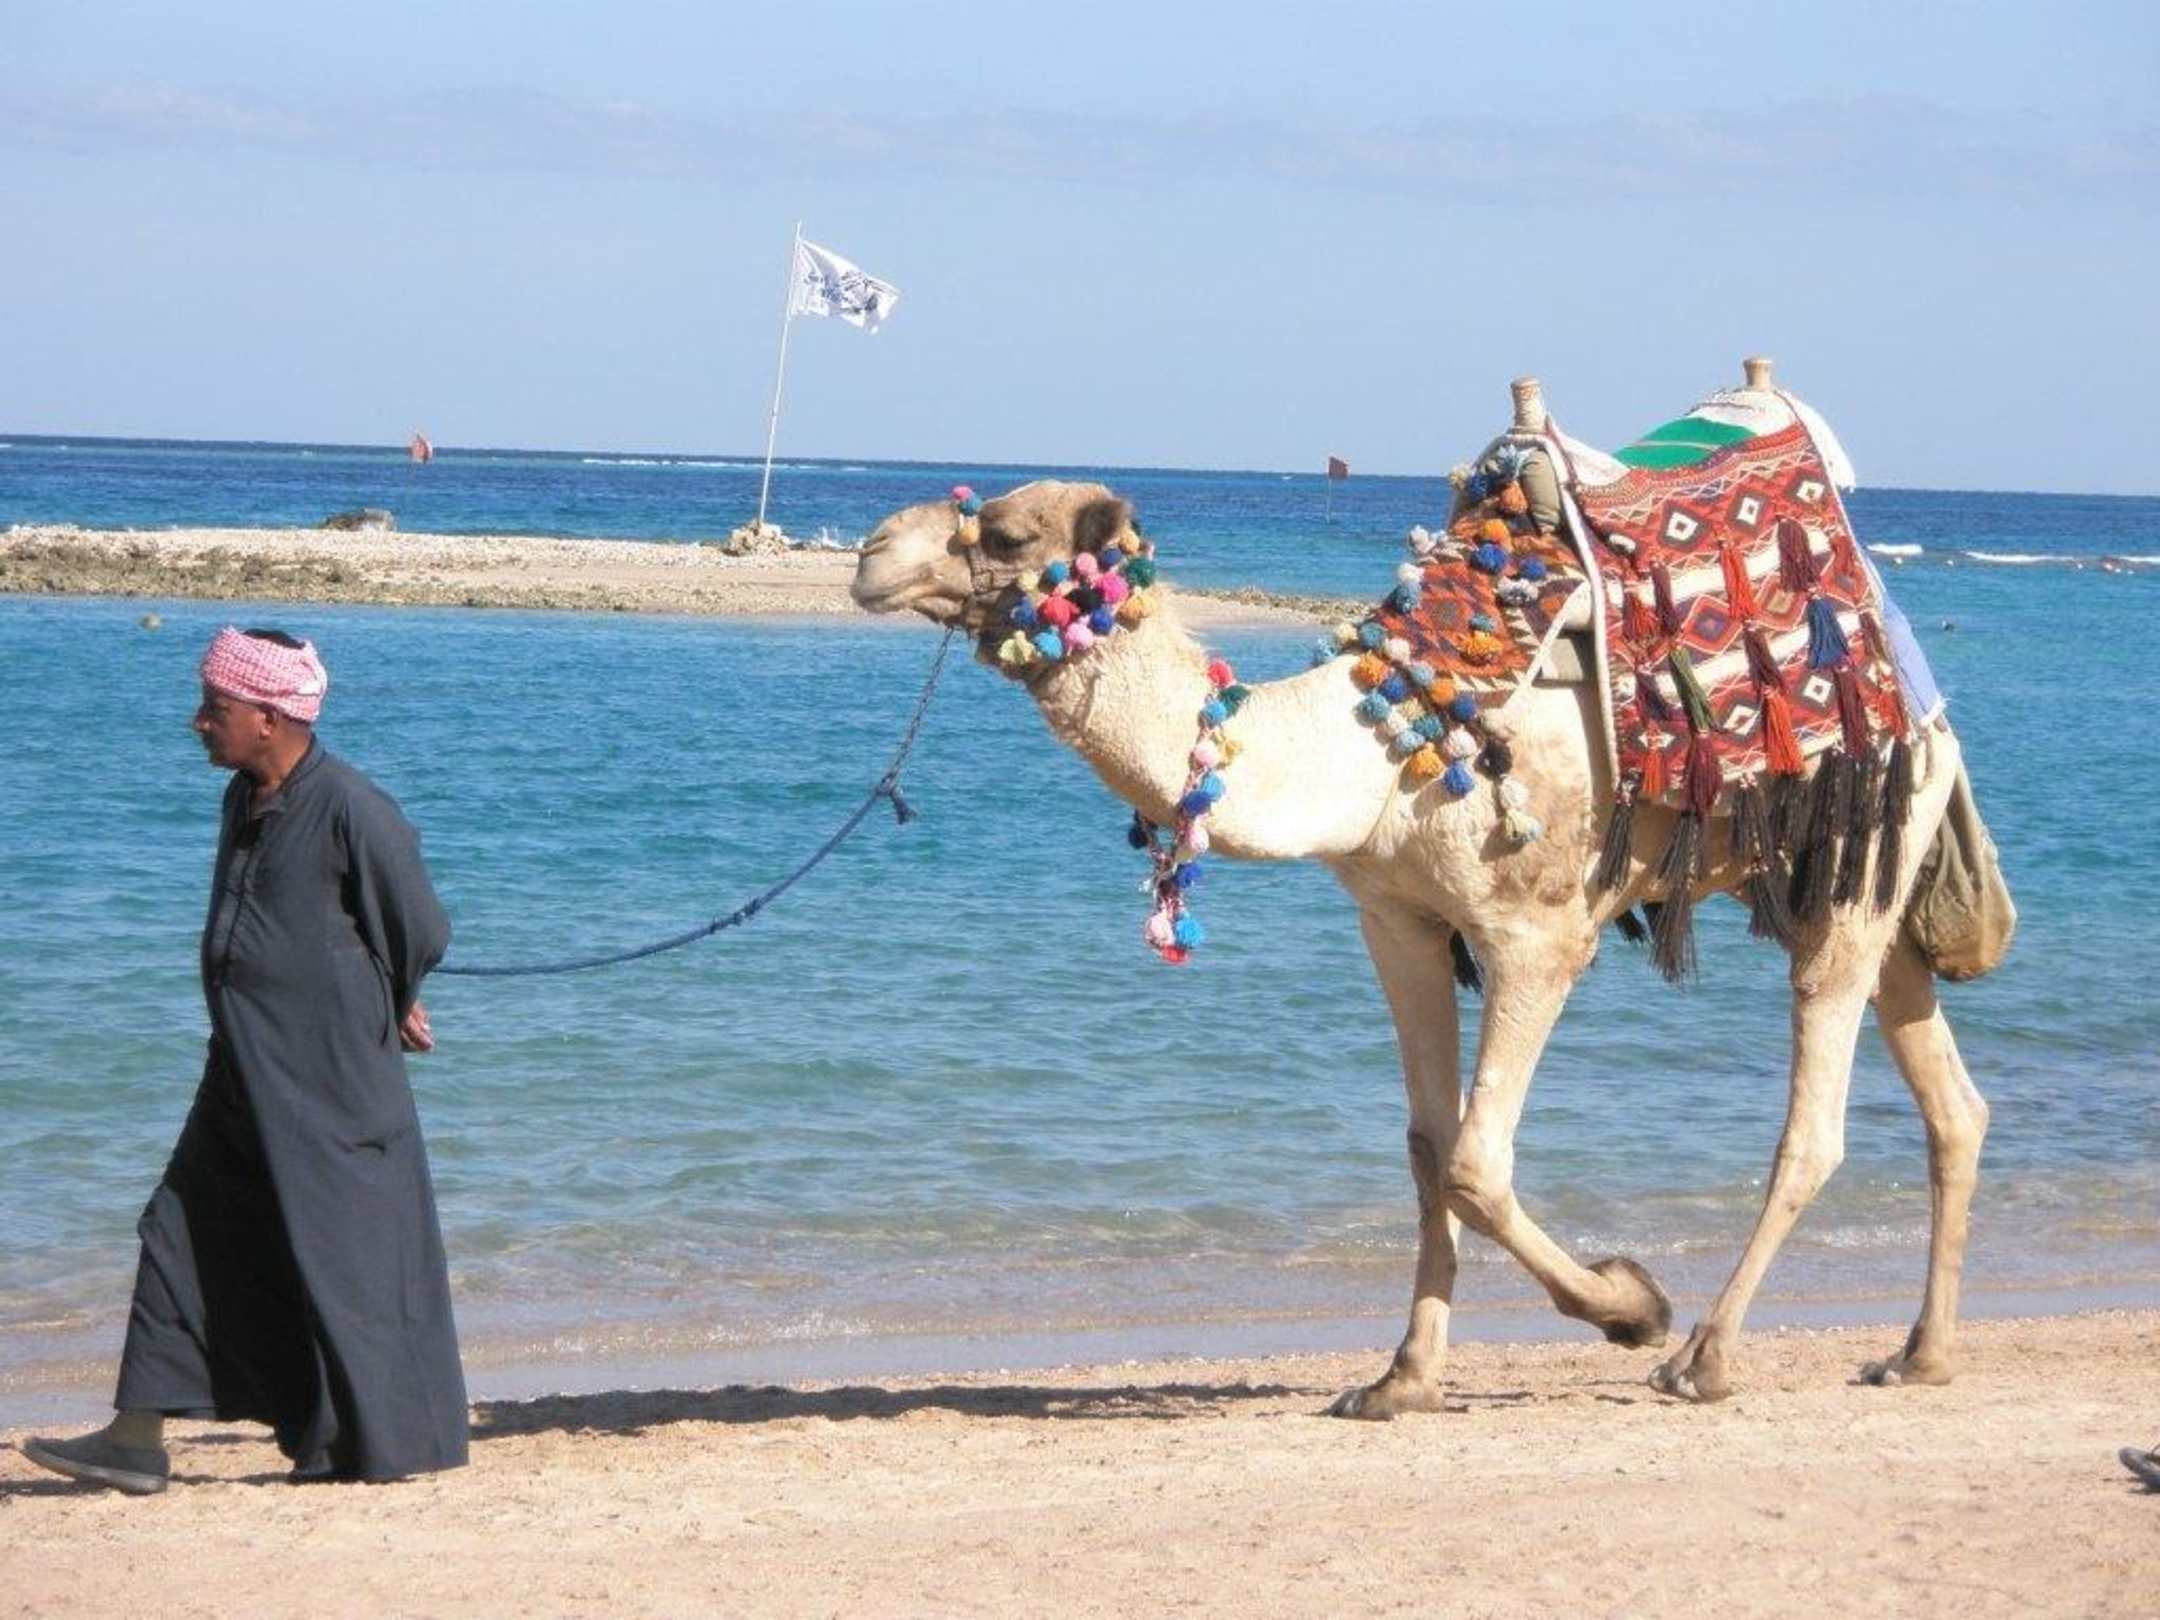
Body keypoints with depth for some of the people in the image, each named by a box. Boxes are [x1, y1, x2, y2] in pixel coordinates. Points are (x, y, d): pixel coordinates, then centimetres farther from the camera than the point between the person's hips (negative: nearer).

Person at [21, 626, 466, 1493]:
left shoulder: (351, 811, -18)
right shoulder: (245, 800, 9)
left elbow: (421, 933, -10)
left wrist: (376, 1016, 7)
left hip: (329, 1080, -9)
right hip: (245, 1074, 9)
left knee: (344, 1248, 0)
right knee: (185, 1235, 7)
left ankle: (391, 1442, 12)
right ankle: (137, 1440, 10)